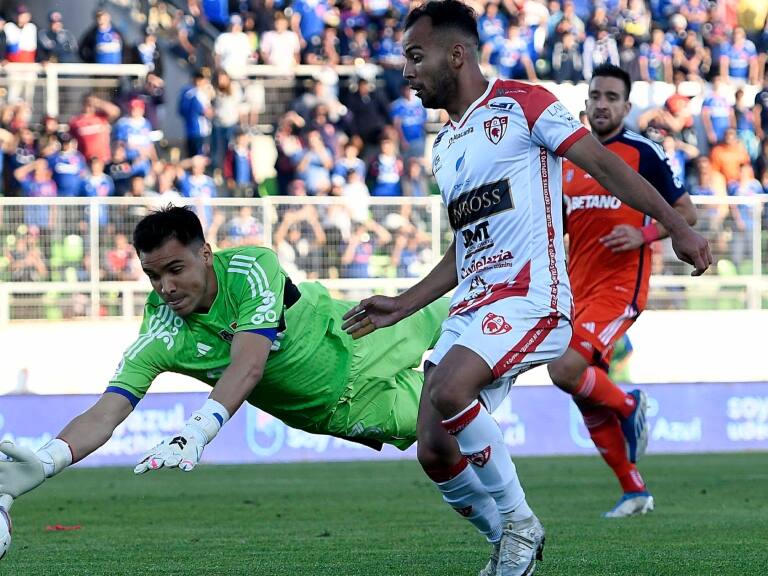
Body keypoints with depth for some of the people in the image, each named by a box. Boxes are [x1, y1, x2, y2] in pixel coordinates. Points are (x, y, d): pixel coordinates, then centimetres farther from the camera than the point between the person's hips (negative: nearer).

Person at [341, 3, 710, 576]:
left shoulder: (520, 104, -2)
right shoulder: (444, 146, 21)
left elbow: (603, 164, -7)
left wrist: (677, 226, -14)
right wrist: (401, 307, 23)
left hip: (529, 297, -8)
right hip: (471, 307, 8)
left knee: (448, 392, -31)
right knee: (434, 452, -2)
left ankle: (519, 523, -13)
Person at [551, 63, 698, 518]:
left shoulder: (644, 153, -4)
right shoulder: (569, 159, 13)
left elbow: (687, 212, -2)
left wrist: (644, 235, -17)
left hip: (620, 285, -7)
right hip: (578, 290, 7)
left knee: (567, 369, -25)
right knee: (587, 400, 6)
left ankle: (629, 406, 4)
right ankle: (635, 491, 18)